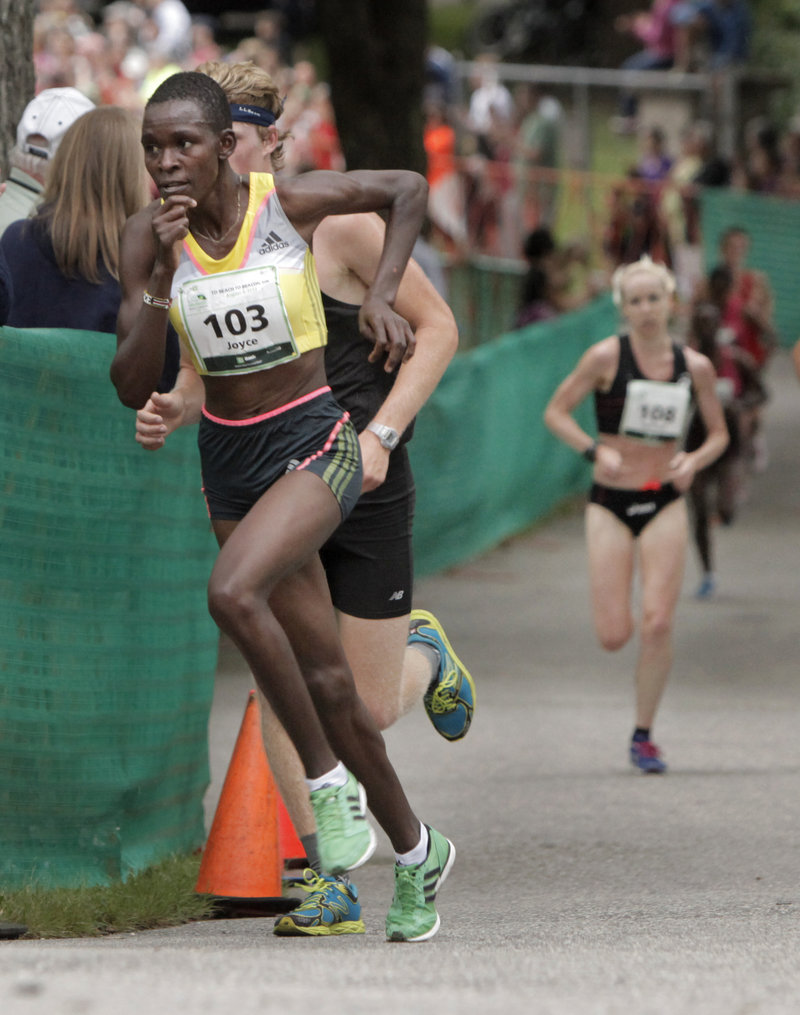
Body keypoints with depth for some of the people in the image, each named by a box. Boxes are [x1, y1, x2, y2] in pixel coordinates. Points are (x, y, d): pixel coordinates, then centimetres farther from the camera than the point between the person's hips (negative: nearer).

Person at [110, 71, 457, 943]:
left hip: (314, 444, -4)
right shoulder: (149, 239, -6)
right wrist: (159, 275, -21)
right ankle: (415, 852, 26)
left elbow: (408, 188, 6)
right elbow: (132, 387, -11)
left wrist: (380, 297, -5)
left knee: (232, 591, -31)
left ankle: (328, 778, -13)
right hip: (226, 458, 4)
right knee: (325, 680, 9)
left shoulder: (291, 202, -12)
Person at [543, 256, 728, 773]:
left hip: (665, 502, 2)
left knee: (658, 624, -11)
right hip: (610, 502, -2)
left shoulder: (695, 366, 2)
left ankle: (644, 735, 4)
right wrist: (595, 449, -18)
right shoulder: (607, 356, -6)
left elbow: (719, 434, 13)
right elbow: (556, 411, -2)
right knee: (614, 637, -6)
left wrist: (695, 460, -9)